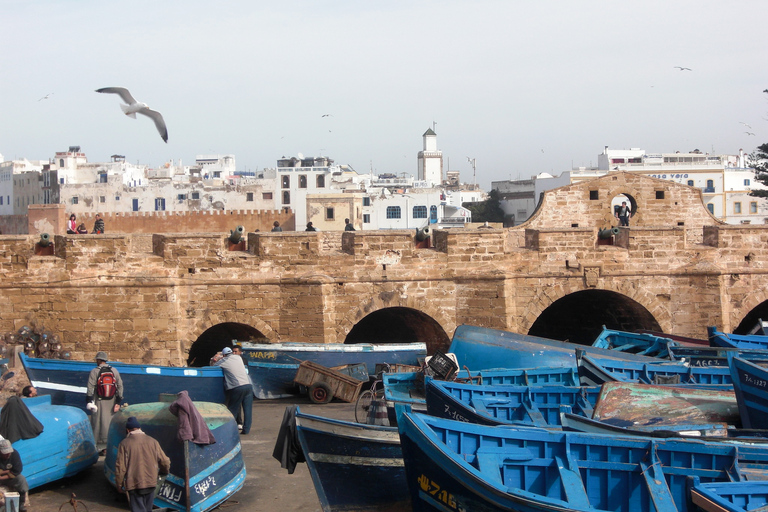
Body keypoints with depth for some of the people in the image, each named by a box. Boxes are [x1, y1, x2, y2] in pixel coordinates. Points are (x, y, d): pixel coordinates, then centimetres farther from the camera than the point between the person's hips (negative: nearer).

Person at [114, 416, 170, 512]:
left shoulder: (124, 444, -6)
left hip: (134, 485, -4)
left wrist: (119, 484, 6)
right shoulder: (152, 441, 4)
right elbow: (165, 461, 6)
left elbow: (120, 466, -8)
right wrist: (164, 471, 28)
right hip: (151, 482, 4)